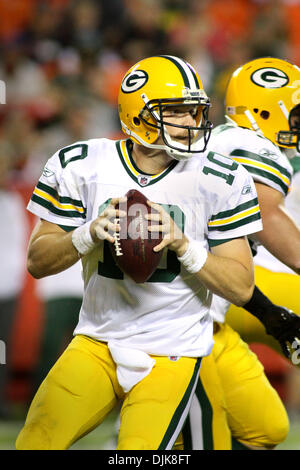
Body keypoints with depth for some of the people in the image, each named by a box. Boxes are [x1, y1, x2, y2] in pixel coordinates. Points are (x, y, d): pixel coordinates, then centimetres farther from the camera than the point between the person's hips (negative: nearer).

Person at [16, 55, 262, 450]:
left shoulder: (219, 181, -7)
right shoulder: (81, 167, -4)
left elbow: (241, 288, -6)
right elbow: (38, 262, 1)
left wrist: (181, 244, -22)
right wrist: (91, 233, -19)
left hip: (171, 354, -2)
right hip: (96, 344, 2)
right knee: (34, 443, -9)